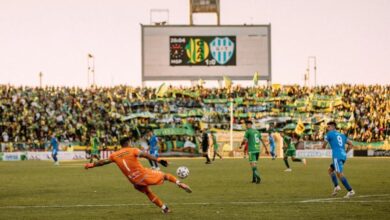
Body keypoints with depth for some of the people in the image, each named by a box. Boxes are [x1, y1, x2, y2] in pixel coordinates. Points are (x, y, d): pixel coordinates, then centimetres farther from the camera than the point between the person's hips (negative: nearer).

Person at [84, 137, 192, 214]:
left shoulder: (115, 155, 7)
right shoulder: (133, 151, -5)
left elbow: (103, 162, 17)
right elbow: (144, 155, -20)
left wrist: (91, 165, 32)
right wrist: (158, 160, -30)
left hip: (136, 182, 4)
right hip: (144, 174, -4)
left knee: (148, 193, 26)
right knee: (164, 175, 12)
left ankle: (164, 208, 27)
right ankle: (179, 183, -4)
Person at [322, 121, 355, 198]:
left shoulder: (330, 134, 3)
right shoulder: (341, 135, 22)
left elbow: (324, 146, 10)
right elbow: (351, 144, 21)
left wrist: (323, 147, 33)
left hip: (337, 156, -8)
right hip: (343, 156, 8)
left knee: (339, 174, -13)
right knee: (330, 170, 23)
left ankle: (350, 191, -22)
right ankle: (336, 186, 9)